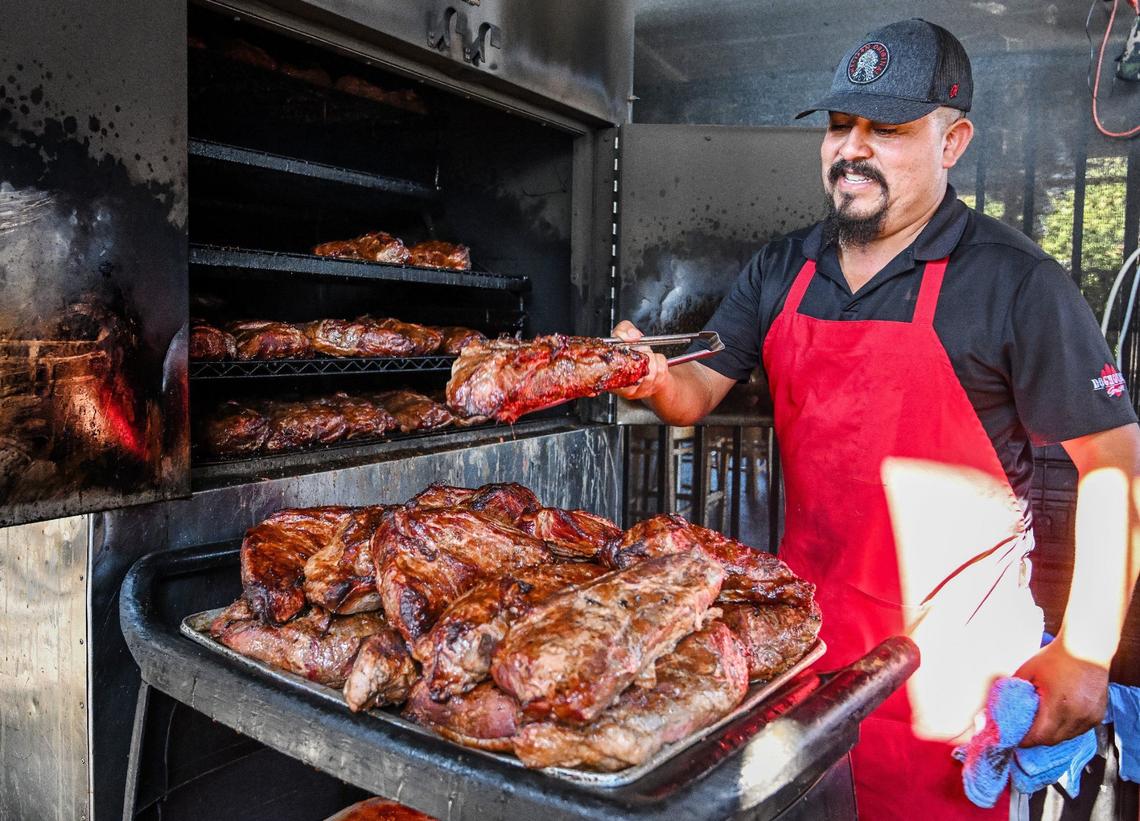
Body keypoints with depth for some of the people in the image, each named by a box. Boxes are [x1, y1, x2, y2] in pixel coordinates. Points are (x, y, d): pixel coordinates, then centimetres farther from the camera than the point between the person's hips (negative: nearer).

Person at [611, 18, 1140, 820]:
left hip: (947, 636, -4)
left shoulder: (1014, 281, -12)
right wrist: (652, 382, -20)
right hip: (804, 613, 5)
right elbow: (701, 387, 3)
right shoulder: (782, 270, 3)